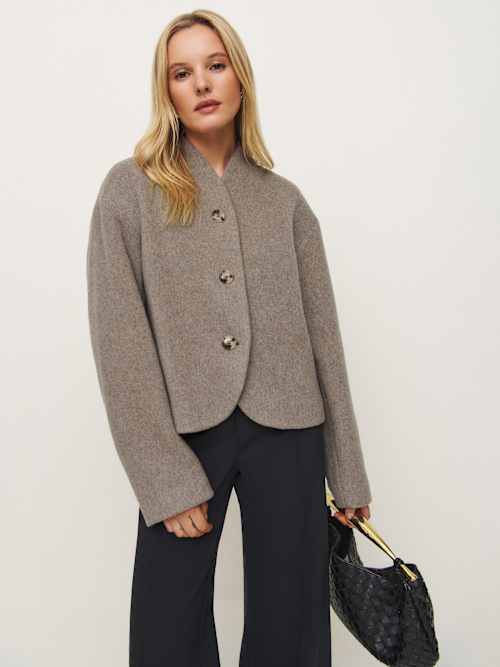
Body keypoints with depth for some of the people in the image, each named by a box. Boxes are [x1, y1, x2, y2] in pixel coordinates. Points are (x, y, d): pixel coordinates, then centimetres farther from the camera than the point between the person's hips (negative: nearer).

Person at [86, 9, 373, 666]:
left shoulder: (285, 200, 9)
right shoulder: (130, 187, 2)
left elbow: (322, 335, 7)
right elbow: (119, 336, -6)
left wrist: (347, 471, 6)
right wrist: (165, 476, -12)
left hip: (287, 436, 2)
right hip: (184, 437, -1)